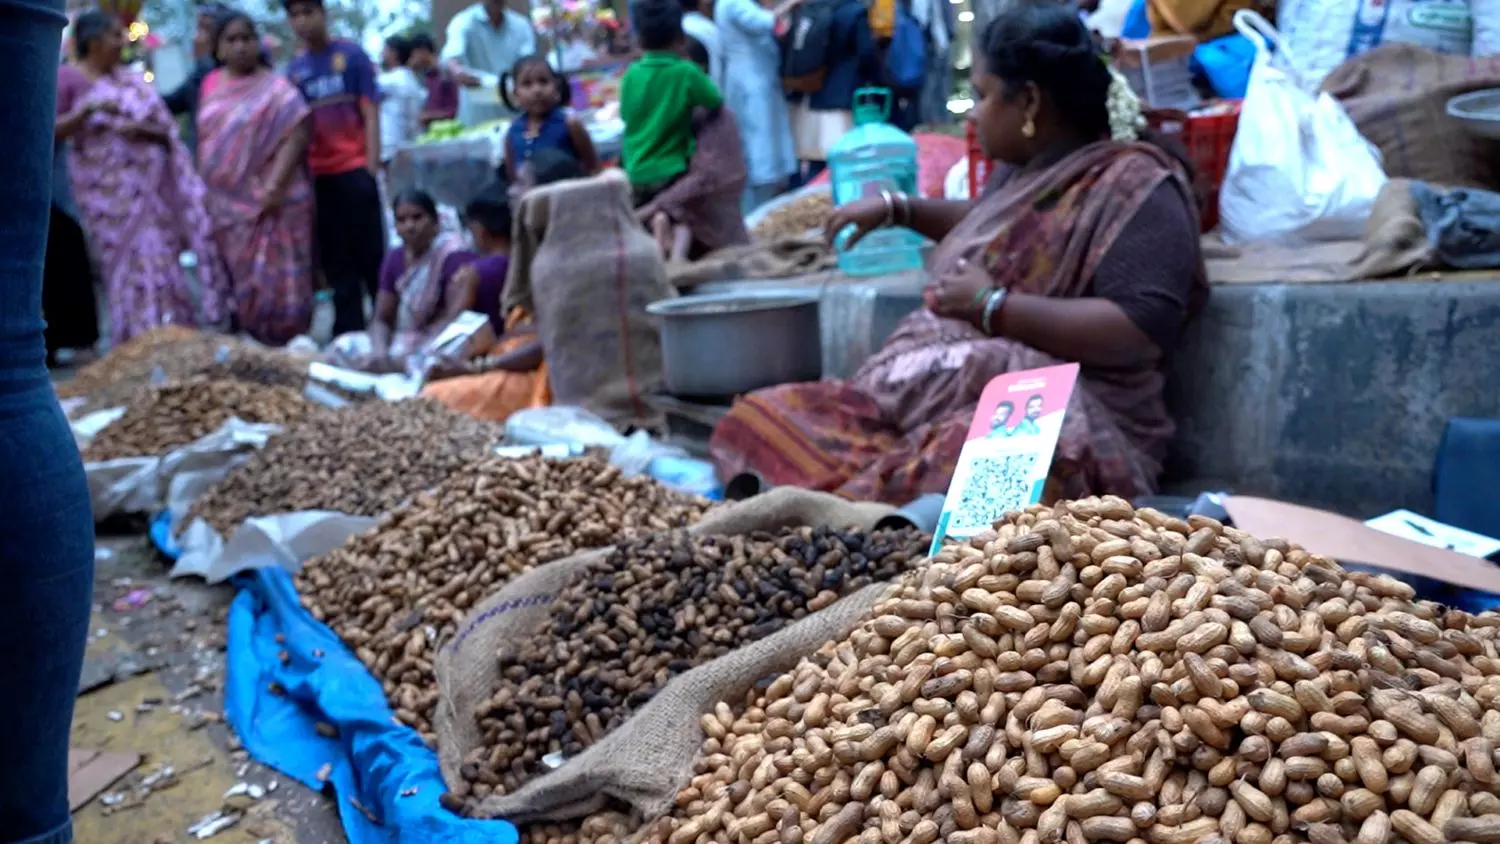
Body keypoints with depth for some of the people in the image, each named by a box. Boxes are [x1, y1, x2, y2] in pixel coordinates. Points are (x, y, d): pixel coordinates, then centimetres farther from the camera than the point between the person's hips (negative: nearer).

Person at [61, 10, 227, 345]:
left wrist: (142, 128, -14)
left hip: (148, 183, 4)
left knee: (157, 259, 1)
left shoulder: (131, 80, 11)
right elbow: (50, 130, -8)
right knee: (130, 264, -5)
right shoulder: (67, 78, -1)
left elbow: (167, 130, 7)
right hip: (108, 187, -4)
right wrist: (87, 109, -20)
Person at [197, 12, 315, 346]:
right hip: (225, 204, 5)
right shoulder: (211, 86, 13)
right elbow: (204, 139, 17)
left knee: (275, 279, -4)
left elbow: (297, 135, -11)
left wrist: (275, 186, -20)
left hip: (268, 203, -5)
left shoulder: (276, 89, -2)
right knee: (237, 281, 9)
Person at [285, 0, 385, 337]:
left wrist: (372, 167, -9)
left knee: (370, 253, -1)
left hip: (354, 169, -4)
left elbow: (370, 114, -2)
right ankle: (348, 333, 15)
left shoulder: (352, 55, -1)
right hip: (317, 175, 4)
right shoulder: (294, 68, 9)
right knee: (335, 259, 8)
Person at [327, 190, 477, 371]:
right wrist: (379, 351, -15)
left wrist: (413, 356, -27)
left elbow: (457, 319, -22)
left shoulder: (454, 255, -13)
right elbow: (382, 319, 8)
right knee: (343, 347, -11)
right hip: (404, 342, 7)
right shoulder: (394, 259, 8)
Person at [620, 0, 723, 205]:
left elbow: (625, 115, 11)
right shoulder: (686, 72, -11)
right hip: (670, 174, -3)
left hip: (635, 174, 3)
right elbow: (716, 102, 2)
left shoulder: (632, 74, -1)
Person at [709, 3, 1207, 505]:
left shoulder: (1135, 187, -8)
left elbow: (1141, 330, -22)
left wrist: (993, 305, -15)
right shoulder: (1025, 168, 18)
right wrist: (898, 209, 29)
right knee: (763, 419, -8)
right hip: (933, 395, 9)